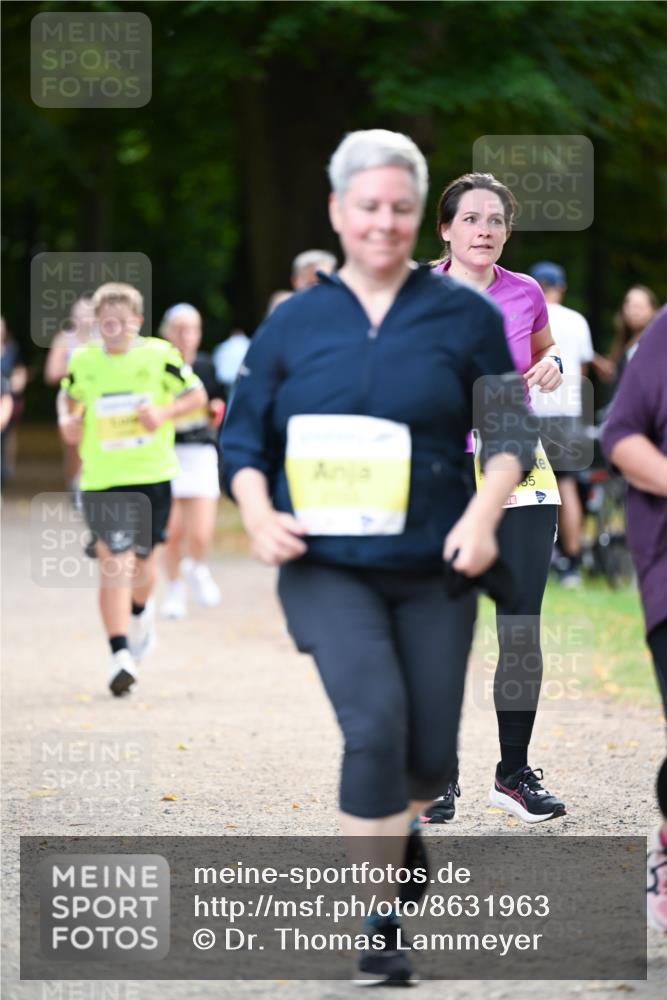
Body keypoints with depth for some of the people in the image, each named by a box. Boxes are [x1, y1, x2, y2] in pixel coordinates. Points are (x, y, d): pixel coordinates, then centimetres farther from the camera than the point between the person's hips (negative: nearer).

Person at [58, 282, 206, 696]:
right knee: (113, 562, -12)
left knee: (142, 560, 10)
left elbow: (197, 394, 6)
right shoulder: (83, 361, 2)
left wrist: (165, 413, -12)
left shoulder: (159, 355, -3)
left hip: (153, 475, 0)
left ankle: (140, 612, 45)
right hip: (102, 479, 0)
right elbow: (68, 397, 21)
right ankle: (121, 654, -13)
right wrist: (67, 421, -1)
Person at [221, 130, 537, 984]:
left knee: (430, 752, 5)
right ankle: (376, 926, -11)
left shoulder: (464, 316, 3)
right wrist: (259, 513, -9)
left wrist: (483, 515, -11)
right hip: (327, 566, -1)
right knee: (375, 722, -21)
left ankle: (398, 828, 43)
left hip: (433, 569, 1)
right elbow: (243, 437, 10)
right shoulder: (294, 323, 5)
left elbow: (509, 432, 6)